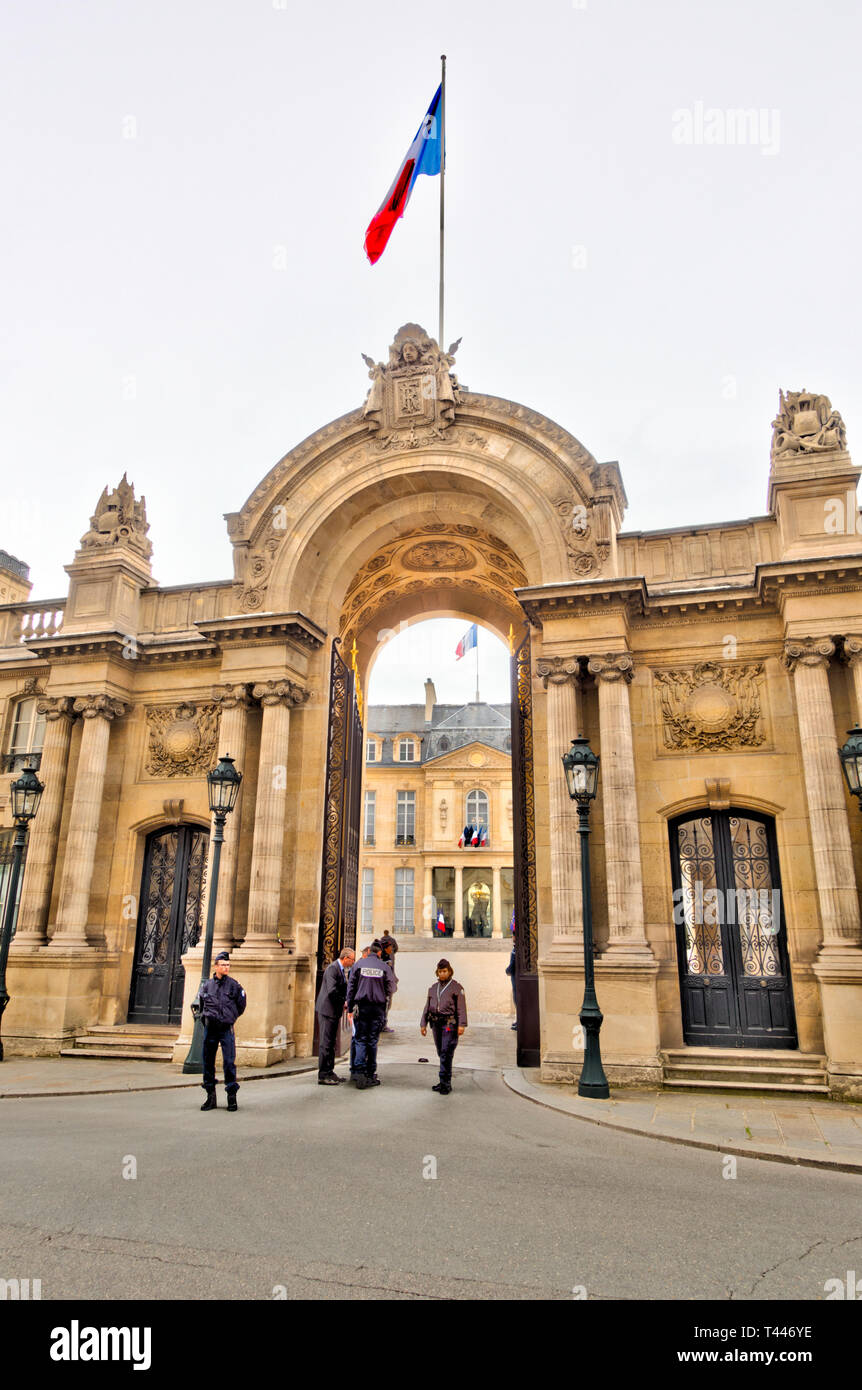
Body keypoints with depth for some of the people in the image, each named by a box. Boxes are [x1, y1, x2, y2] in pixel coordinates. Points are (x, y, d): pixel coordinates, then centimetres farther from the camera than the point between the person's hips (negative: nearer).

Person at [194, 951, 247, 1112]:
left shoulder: (234, 985, 1)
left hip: (226, 1029, -3)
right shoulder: (206, 985, 6)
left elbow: (241, 1006, 10)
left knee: (229, 1062, -7)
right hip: (209, 1028, 3)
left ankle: (232, 1096, 2)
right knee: (208, 1062, 6)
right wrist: (206, 1018, 14)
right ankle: (210, 1097, 17)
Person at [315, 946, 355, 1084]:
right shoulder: (332, 969, -18)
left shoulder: (341, 970, 12)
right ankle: (323, 1076, 0)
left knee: (331, 1043, 15)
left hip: (334, 1010, 10)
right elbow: (332, 991, -26)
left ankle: (329, 1072, 23)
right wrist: (344, 1001, -15)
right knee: (326, 1043, -5)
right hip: (327, 1010, -10)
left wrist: (344, 1002, 4)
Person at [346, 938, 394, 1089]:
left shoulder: (358, 964, 2)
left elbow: (351, 987, 2)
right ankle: (371, 1075, 8)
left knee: (361, 1040, 2)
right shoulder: (385, 967, 0)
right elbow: (390, 989, 1)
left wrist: (350, 1008, 6)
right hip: (378, 1008, 0)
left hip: (362, 1006, 0)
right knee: (373, 1040, 7)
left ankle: (360, 1072, -12)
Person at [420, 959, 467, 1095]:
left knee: (446, 1054, -10)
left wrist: (462, 1024, -16)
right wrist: (423, 1024, 14)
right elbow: (427, 1006, 19)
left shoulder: (456, 987, -1)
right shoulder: (433, 988, 17)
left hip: (450, 1024, -6)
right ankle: (445, 1082, 19)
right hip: (436, 1023, 6)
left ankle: (445, 1083, -6)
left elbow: (461, 1007, -7)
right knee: (441, 1054, 10)